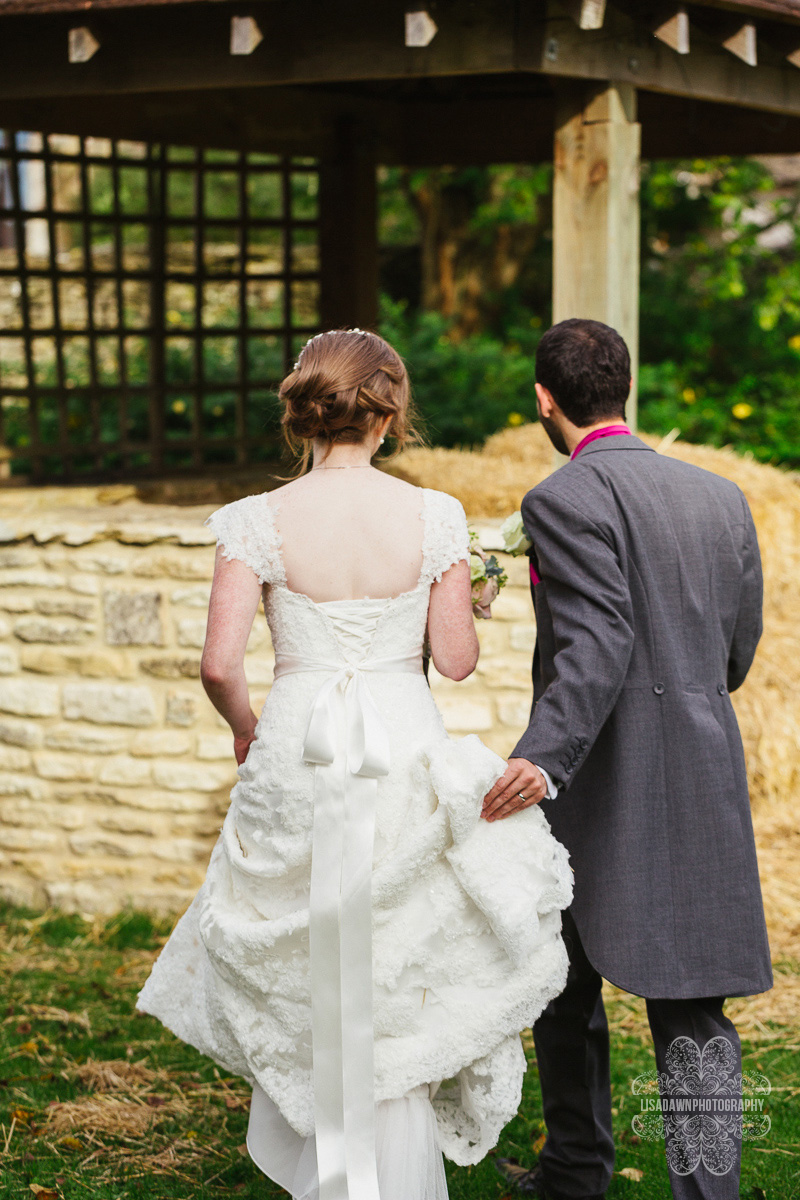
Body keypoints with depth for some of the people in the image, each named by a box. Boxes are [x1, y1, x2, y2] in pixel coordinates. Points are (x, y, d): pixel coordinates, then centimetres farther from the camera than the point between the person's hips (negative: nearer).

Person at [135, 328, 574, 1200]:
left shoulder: (260, 521, -9)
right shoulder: (433, 516, -8)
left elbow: (219, 666, -12)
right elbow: (457, 660, -4)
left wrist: (245, 728, 9)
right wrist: (467, 610, 17)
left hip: (296, 756, 0)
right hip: (405, 757, 0)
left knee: (300, 980, 19)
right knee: (400, 992, 15)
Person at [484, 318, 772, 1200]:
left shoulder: (567, 498, -10)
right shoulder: (721, 497, 9)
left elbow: (598, 643, -22)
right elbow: (738, 653, 14)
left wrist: (542, 757, -31)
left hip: (602, 788, -4)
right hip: (705, 787, 5)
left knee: (562, 983, 16)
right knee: (690, 1004, 3)